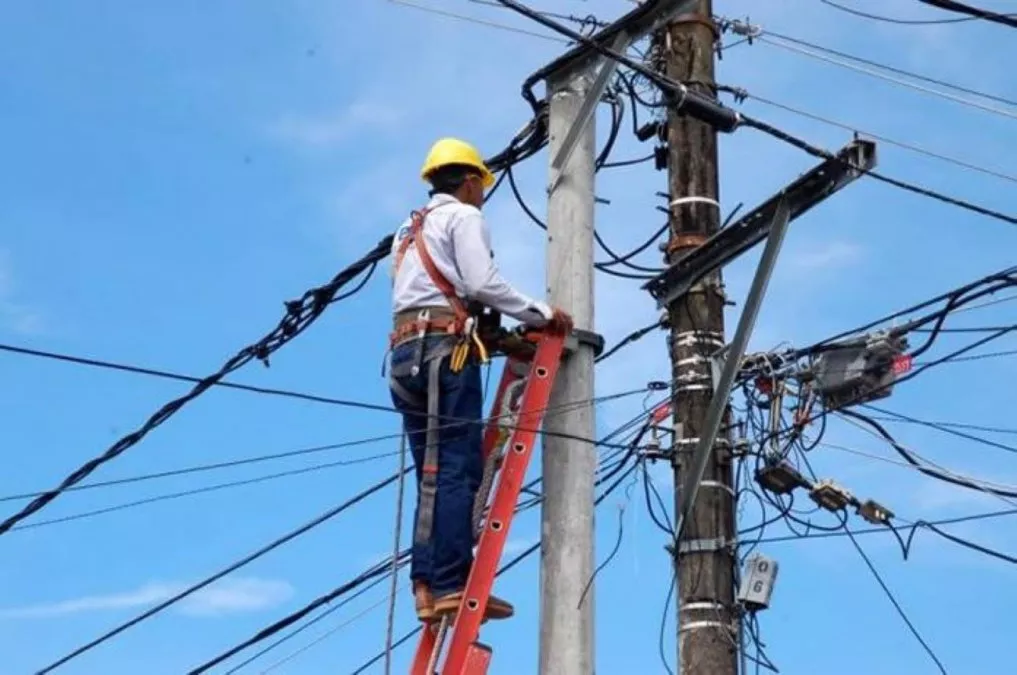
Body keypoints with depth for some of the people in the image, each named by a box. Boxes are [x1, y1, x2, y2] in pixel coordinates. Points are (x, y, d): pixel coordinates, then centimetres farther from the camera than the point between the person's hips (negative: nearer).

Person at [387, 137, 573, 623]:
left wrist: (492, 331, 22)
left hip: (406, 351, 8)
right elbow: (483, 283, -8)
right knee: (456, 470, -14)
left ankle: (427, 585, -7)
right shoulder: (463, 216, 6)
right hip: (445, 347, -8)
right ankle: (450, 584, -22)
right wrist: (542, 313, 0)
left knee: (434, 473, 3)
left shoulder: (408, 231, 31)